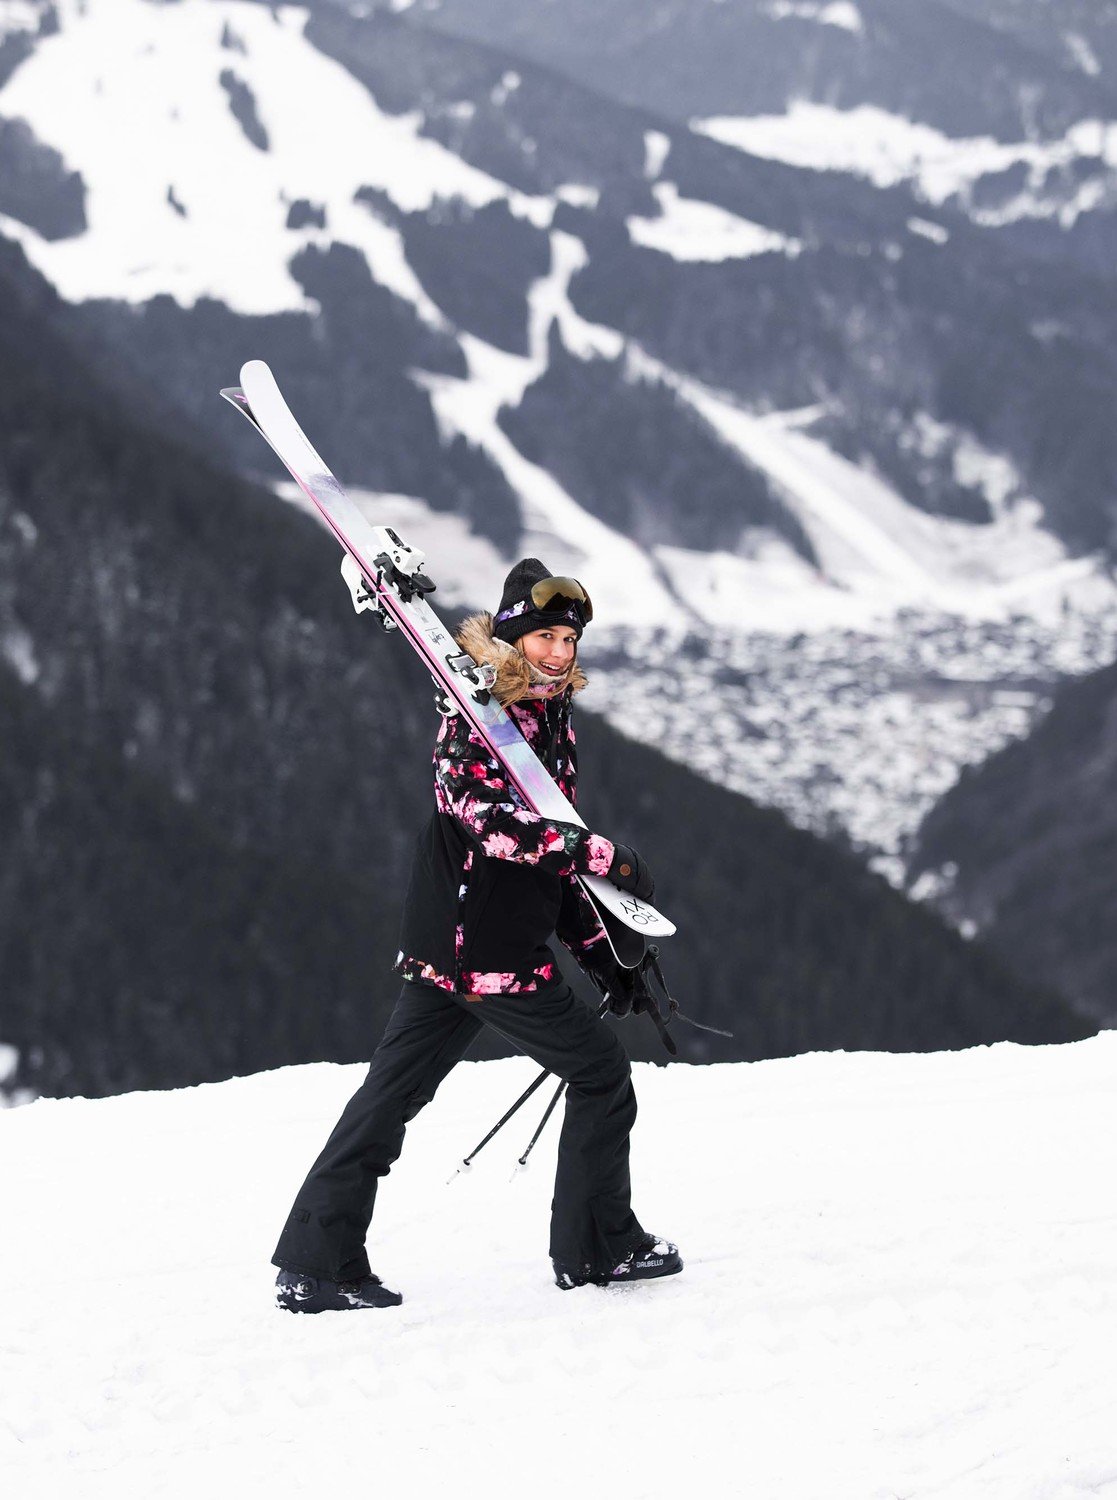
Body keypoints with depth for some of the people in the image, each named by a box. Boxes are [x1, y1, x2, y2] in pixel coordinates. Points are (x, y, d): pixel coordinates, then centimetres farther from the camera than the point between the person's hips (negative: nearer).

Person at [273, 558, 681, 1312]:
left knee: (391, 1095, 6)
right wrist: (601, 854, -32)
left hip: (442, 949, 9)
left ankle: (314, 1263, 7)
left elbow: (549, 856, 22)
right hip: (488, 952, -9)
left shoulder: (552, 722, 16)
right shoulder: (476, 717, -13)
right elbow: (488, 814, -29)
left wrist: (600, 951, 19)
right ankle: (599, 1246, 14)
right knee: (601, 1071, 4)